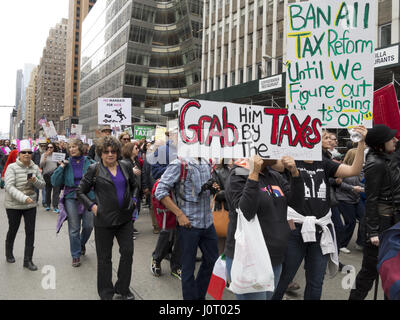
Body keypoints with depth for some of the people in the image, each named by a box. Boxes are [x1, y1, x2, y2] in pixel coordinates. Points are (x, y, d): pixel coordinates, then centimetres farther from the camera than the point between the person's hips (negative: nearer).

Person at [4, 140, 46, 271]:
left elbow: (42, 185, 6)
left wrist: (35, 181, -17)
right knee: (13, 230, 14)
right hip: (13, 205, -3)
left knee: (30, 232, 1)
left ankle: (28, 260, 12)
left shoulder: (35, 168, 2)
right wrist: (23, 198, -32)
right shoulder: (12, 167, -11)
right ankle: (9, 253, 41)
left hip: (30, 205, 3)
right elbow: (9, 187, -20)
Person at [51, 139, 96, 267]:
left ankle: (82, 243, 36)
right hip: (71, 198, 0)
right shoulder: (66, 163, 2)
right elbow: (55, 182, -2)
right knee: (74, 229, 3)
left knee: (88, 225, 5)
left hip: (88, 197, 0)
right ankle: (76, 255, 18)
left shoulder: (89, 162, -1)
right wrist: (61, 167, -10)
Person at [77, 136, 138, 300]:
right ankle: (106, 293, 26)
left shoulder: (126, 168, 5)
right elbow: (80, 191, 3)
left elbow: (134, 186, 21)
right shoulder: (95, 169, -5)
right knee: (104, 258, 9)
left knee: (128, 252, 7)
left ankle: (122, 289, 27)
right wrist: (92, 206, -7)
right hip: (104, 219, -3)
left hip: (125, 218, 4)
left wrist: (132, 199, 7)